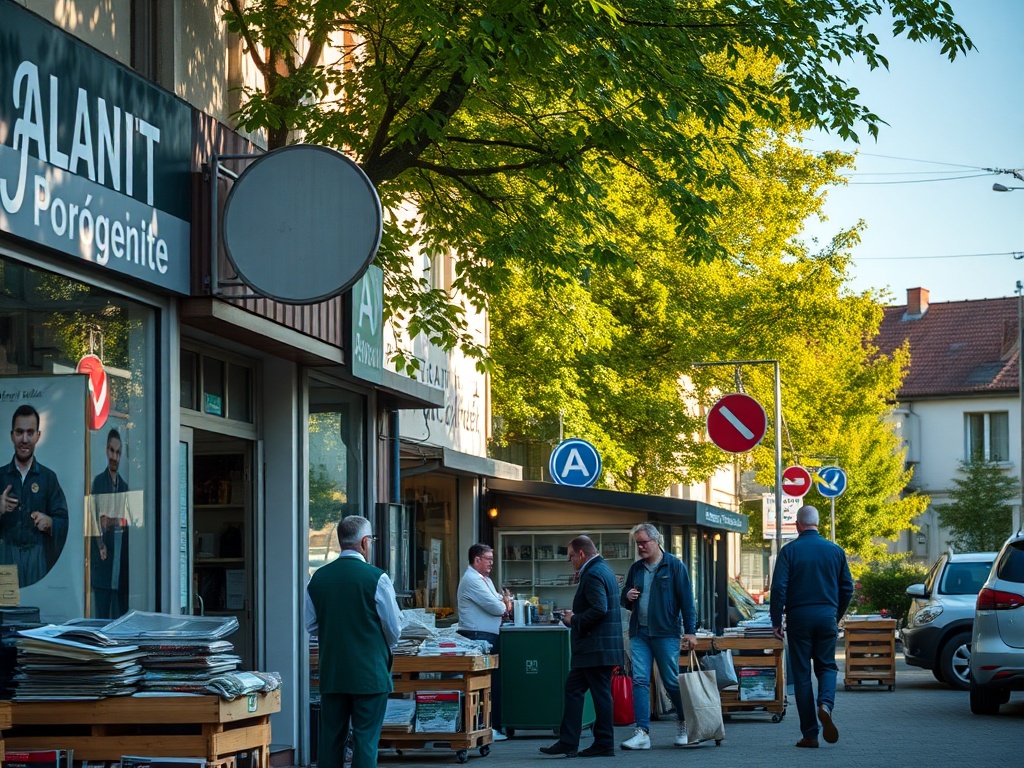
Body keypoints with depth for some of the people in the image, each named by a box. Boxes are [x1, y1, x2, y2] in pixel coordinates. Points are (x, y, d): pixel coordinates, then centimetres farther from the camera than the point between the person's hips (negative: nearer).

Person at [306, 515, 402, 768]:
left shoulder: (318, 577, 1)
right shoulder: (376, 578, -12)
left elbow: (311, 625, 9)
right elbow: (394, 629, -5)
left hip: (331, 672, 4)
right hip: (370, 672, -4)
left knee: (330, 739, 10)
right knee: (366, 740, -1)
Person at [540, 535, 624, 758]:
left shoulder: (593, 575, -16)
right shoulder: (602, 570, 17)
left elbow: (599, 609, -27)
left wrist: (575, 621, -14)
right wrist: (576, 617, 15)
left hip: (596, 648, -11)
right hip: (597, 647, 11)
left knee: (600, 694, -4)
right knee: (573, 689, 10)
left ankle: (604, 744, 1)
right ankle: (567, 742, 10)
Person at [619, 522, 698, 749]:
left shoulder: (674, 566, -2)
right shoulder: (636, 568, 13)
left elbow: (686, 601, -4)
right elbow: (624, 599, 23)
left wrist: (690, 631, -9)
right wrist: (627, 597, -2)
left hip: (666, 633, -5)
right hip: (639, 633, 5)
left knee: (672, 681, 2)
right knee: (639, 681, -6)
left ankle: (683, 725, 23)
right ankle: (642, 733, -9)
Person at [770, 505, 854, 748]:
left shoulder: (789, 551, -5)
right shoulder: (835, 550, 4)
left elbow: (779, 588, -10)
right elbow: (847, 588, 8)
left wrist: (776, 621, -2)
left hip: (799, 618, -2)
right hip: (827, 617, 2)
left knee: (801, 673, 4)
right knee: (827, 666, 14)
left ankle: (810, 734, 3)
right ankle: (825, 704, -19)